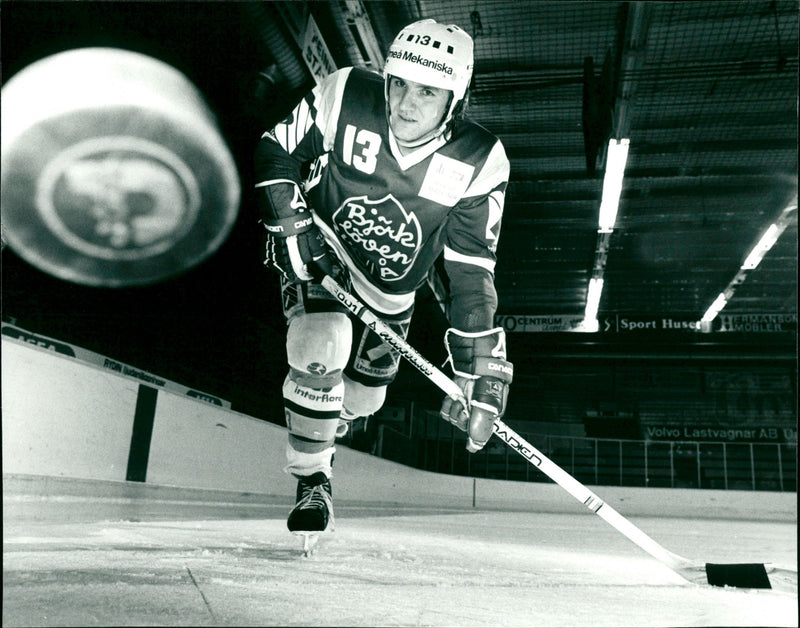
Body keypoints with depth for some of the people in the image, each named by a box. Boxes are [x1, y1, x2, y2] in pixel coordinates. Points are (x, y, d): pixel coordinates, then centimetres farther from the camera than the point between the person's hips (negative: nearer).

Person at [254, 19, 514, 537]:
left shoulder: (479, 164, -24)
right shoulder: (344, 97, -26)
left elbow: (473, 270, -21)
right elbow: (275, 151, -8)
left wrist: (481, 366, -24)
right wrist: (292, 225, -20)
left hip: (390, 288, 2)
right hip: (318, 250, -2)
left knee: (363, 395, 13)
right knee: (321, 346, -28)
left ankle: (325, 424, 54)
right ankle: (312, 479, -3)